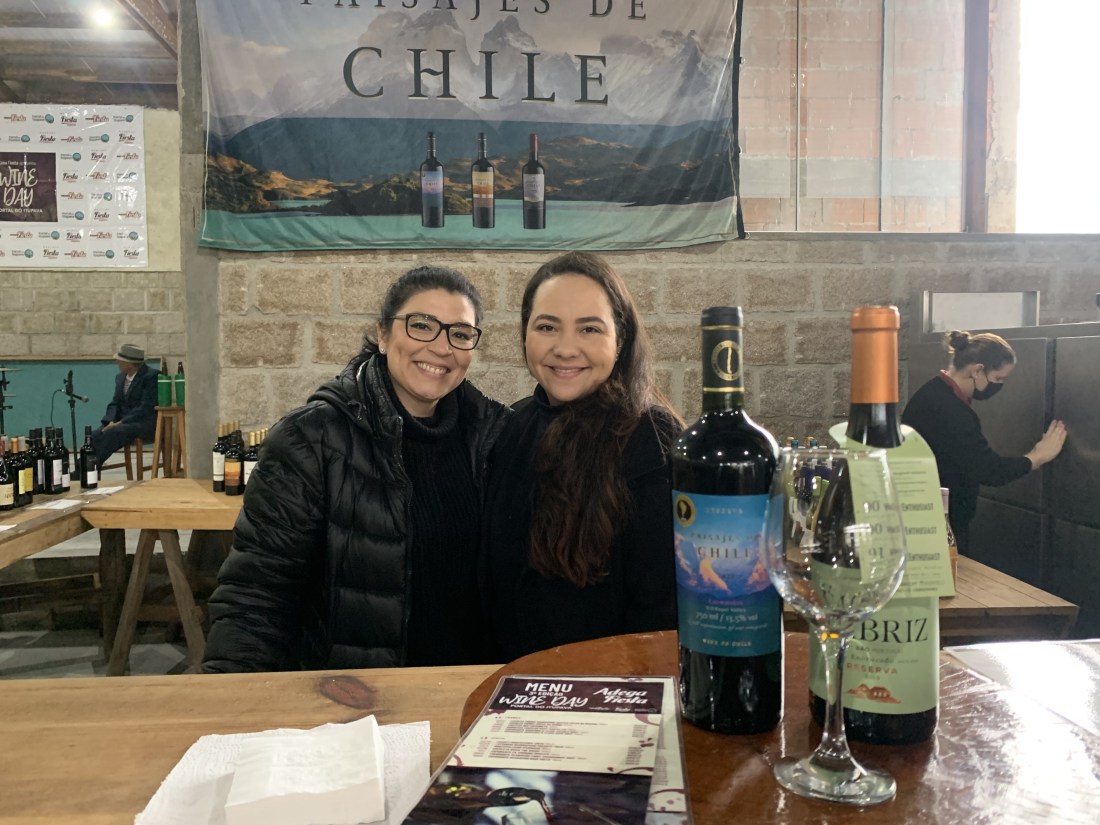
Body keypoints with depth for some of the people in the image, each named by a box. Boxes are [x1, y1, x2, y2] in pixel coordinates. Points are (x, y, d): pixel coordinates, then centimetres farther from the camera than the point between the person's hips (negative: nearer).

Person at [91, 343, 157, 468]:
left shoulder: (151, 376, -10)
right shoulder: (120, 377, 15)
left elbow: (145, 408, -16)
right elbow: (115, 403, 14)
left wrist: (120, 423, -21)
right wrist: (111, 421, -7)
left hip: (144, 422, -7)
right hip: (121, 422, 7)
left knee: (112, 433, -32)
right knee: (94, 435, -21)